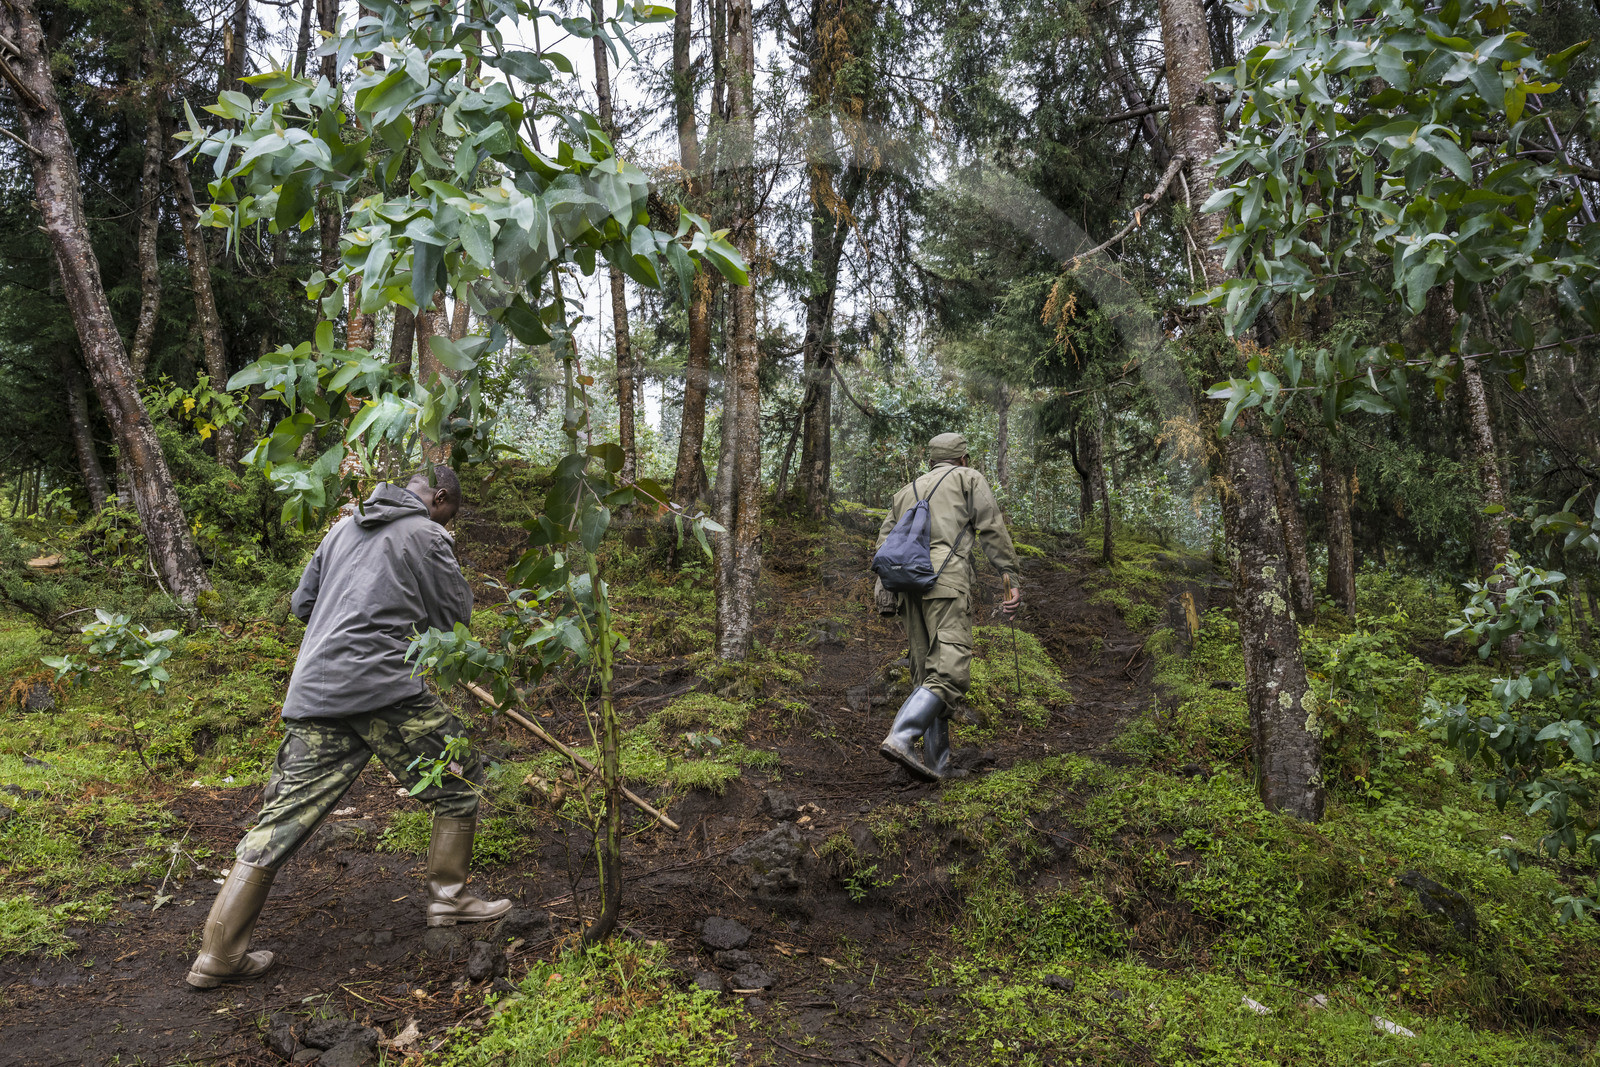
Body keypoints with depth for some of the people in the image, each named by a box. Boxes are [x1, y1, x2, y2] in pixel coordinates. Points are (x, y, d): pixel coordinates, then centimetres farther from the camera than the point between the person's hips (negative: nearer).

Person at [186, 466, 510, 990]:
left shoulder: (344, 527, 22)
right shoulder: (426, 534, 2)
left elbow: (302, 603, 28)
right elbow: (455, 616, 5)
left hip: (314, 691, 7)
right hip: (384, 687, -7)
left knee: (285, 817, 9)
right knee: (459, 784, 11)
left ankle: (218, 955, 11)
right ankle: (448, 897, 19)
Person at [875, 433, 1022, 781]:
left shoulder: (907, 492, 31)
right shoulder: (969, 478, 17)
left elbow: (885, 545, 21)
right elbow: (993, 532, 6)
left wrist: (886, 595, 18)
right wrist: (1012, 580, 3)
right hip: (946, 581, -6)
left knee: (928, 676, 9)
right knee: (951, 673, -13)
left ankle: (937, 764, 6)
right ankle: (900, 738, -30)